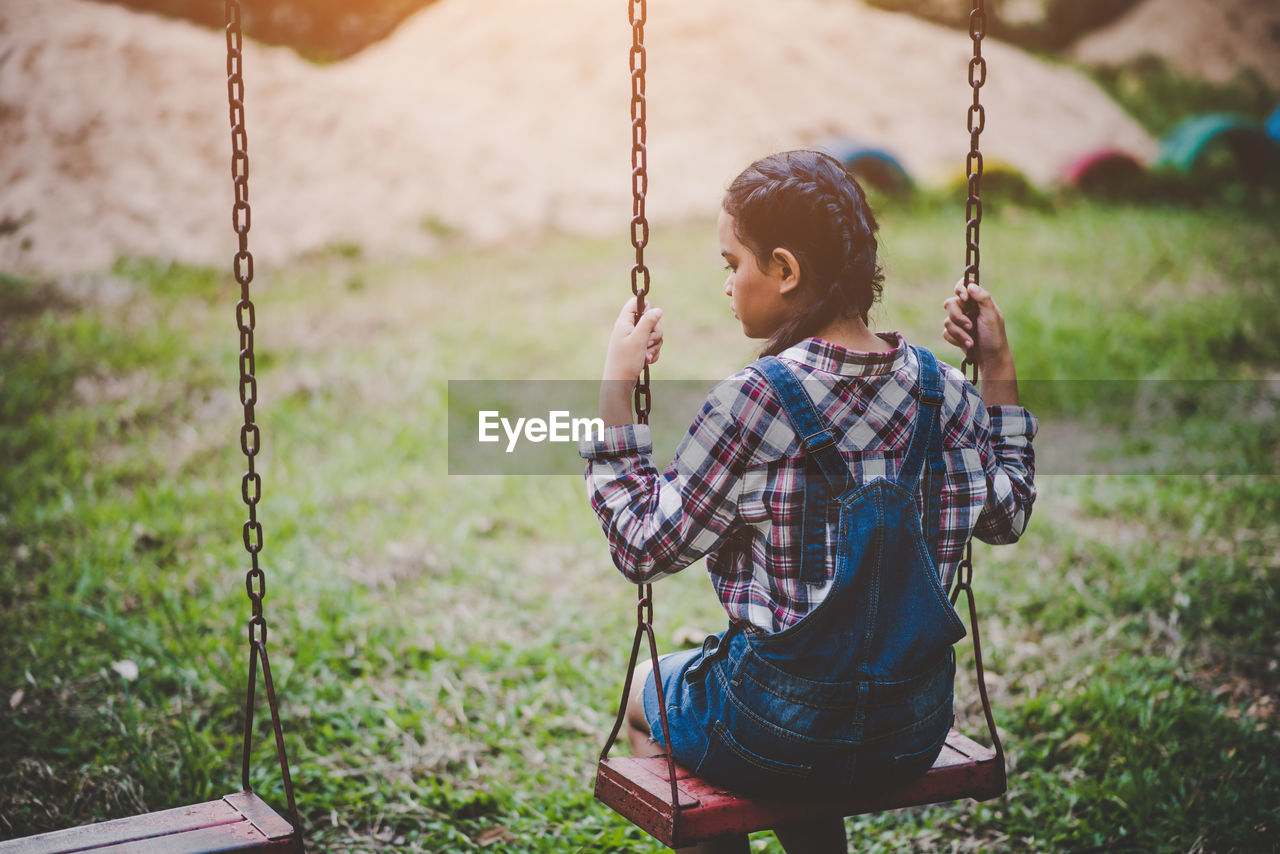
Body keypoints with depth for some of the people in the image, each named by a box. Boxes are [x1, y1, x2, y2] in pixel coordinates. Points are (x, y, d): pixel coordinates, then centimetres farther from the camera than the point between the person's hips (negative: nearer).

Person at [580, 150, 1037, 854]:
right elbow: (1006, 516, 12)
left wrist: (616, 388, -11)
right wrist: (999, 369, 11)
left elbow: (642, 547, -14)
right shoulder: (942, 391, -6)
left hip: (782, 739, -5)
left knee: (647, 693, 28)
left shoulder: (754, 402, -22)